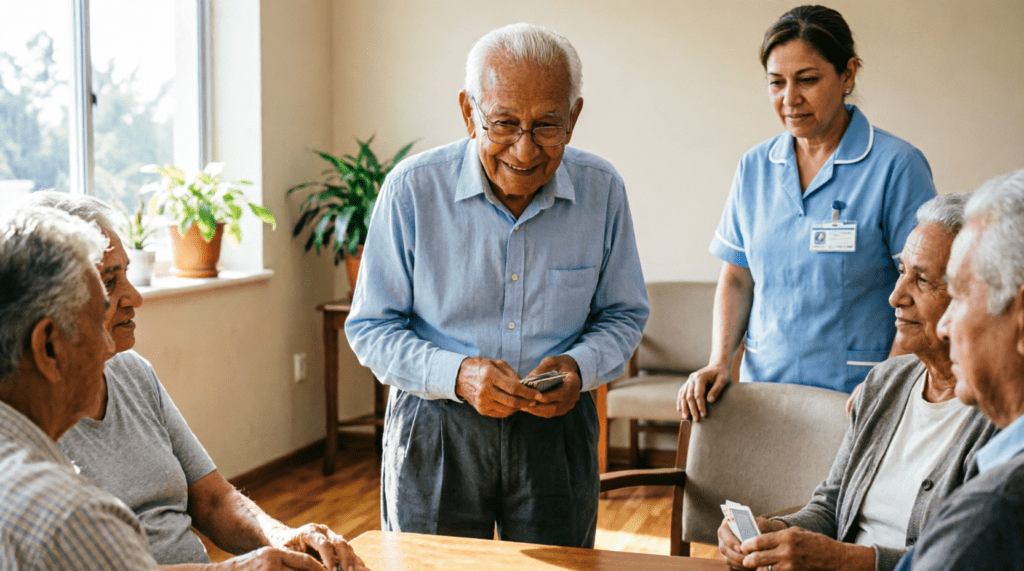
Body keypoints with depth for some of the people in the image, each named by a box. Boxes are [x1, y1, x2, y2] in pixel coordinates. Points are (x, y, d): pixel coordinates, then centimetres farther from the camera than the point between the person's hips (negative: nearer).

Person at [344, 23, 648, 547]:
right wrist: (456, 375, -24)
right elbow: (371, 329, -7)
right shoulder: (412, 188, -13)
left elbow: (623, 314, 6)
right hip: (434, 434, -1)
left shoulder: (602, 190, -7)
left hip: (555, 428, 2)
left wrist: (580, 366, -16)